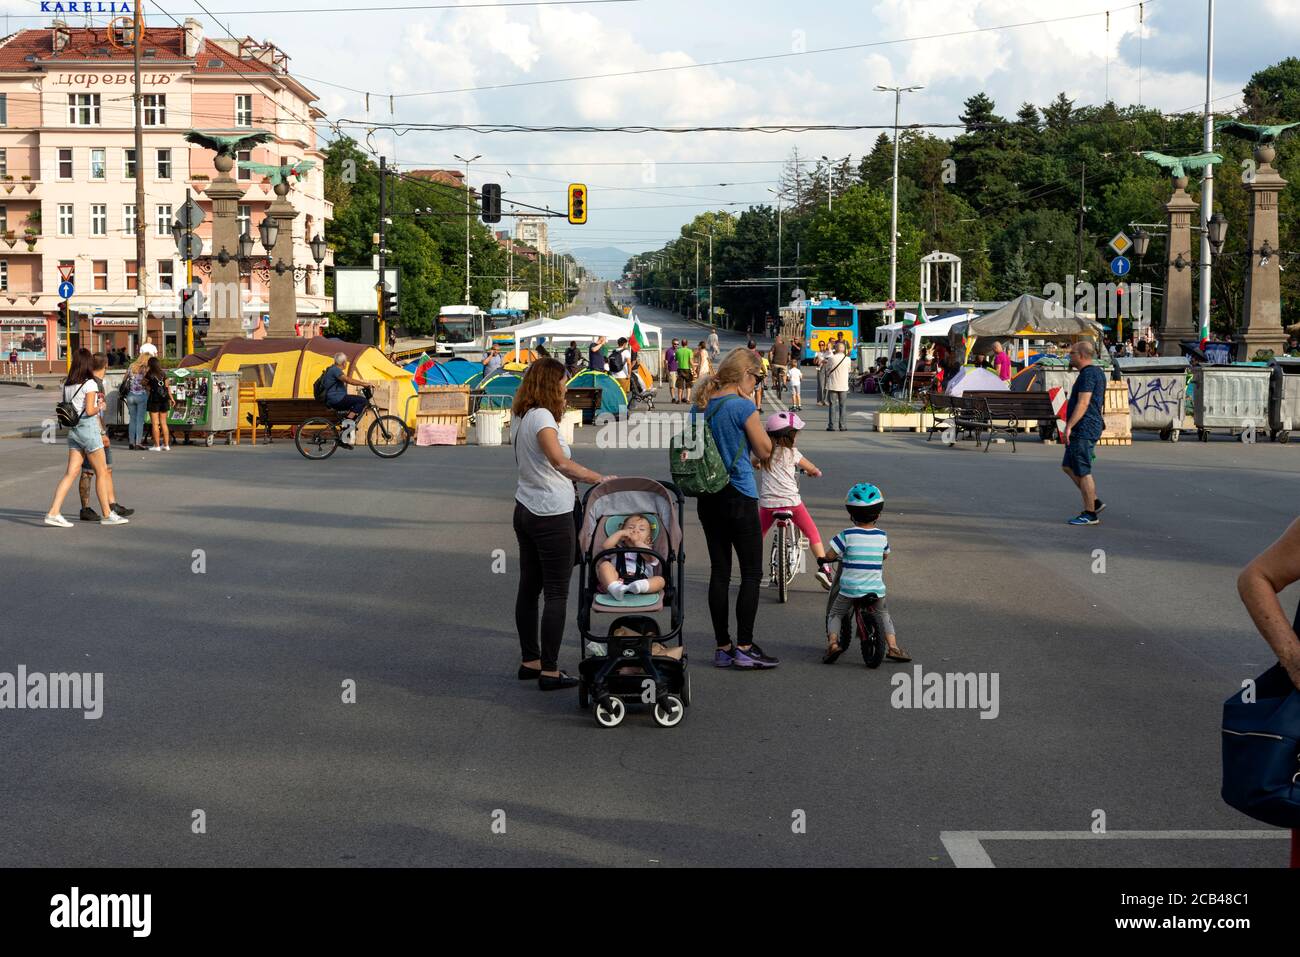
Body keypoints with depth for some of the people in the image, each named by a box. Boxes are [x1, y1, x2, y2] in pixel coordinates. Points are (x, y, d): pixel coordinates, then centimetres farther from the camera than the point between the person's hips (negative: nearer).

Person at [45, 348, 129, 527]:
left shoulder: (67, 384, 9)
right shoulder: (90, 383, -12)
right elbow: (90, 411, -19)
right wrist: (100, 407, 2)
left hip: (73, 430, 7)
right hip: (88, 428, -7)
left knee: (71, 473, 5)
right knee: (101, 472, 4)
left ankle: (54, 512, -5)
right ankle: (107, 514, 10)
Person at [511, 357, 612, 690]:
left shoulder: (519, 417, 10)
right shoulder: (541, 416, -18)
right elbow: (560, 462, -30)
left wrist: (569, 482, 16)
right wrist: (600, 479, -29)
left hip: (525, 510, 9)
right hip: (552, 515, -9)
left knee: (529, 587, 14)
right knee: (556, 593, -4)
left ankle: (530, 661, 21)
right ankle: (549, 671, -4)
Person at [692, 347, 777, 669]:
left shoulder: (701, 404, 7)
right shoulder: (743, 405, -14)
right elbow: (764, 450, -6)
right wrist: (751, 405, -4)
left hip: (707, 495, 7)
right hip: (739, 495, -7)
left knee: (719, 570, 10)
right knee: (752, 572, 2)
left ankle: (722, 647, 12)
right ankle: (744, 647, -2)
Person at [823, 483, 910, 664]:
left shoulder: (847, 535, -9)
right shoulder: (881, 536, 2)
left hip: (850, 588, -2)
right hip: (876, 588, 2)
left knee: (835, 614, 17)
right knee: (883, 614, 24)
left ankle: (833, 641, -4)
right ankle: (893, 646, 12)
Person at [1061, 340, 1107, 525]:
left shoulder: (1088, 374, -16)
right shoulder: (1097, 372, 17)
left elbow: (1083, 403, -24)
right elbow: (1099, 402, 24)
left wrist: (1069, 426, -24)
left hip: (1083, 429, -11)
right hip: (1084, 430, 11)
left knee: (1083, 471, -6)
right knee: (1068, 467, 16)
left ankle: (1090, 514, -2)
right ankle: (1094, 502, 16)